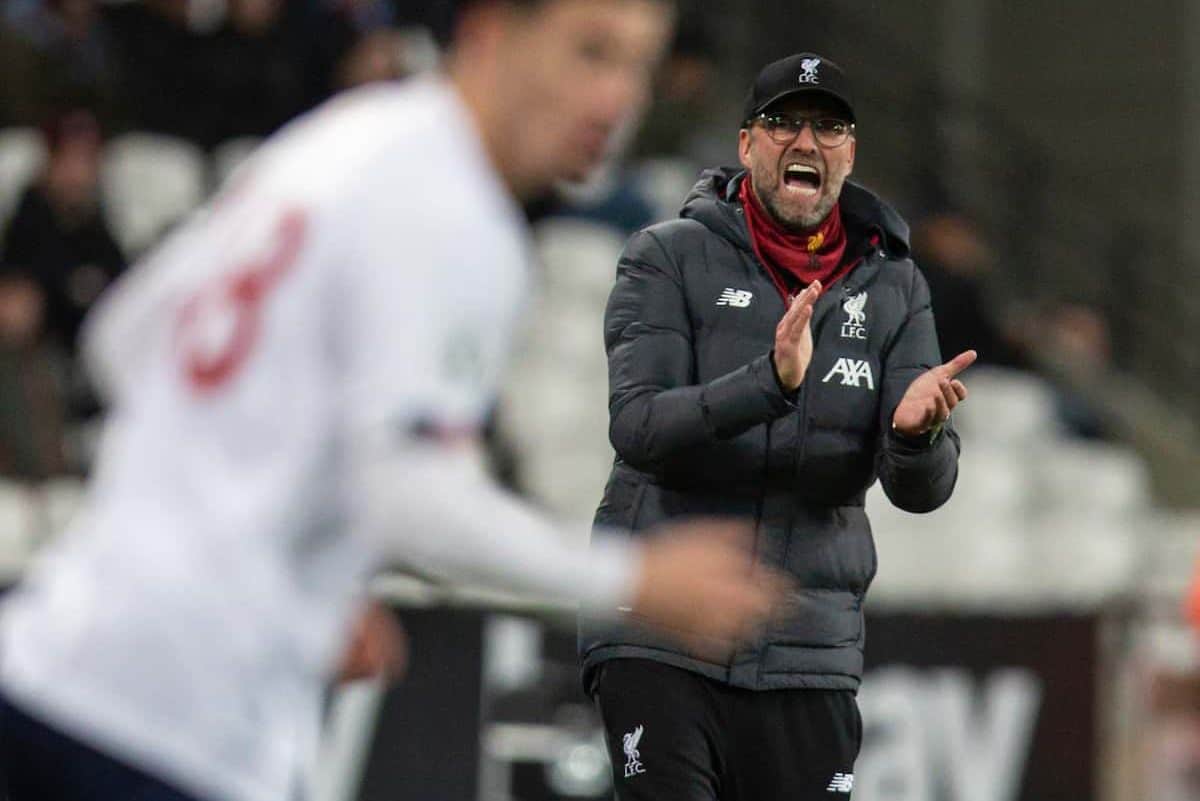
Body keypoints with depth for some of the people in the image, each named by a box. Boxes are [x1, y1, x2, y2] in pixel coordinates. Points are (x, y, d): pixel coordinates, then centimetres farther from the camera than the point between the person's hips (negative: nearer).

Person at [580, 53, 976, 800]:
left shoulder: (893, 286, 8)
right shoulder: (670, 257, 0)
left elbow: (922, 489, -1)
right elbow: (636, 425, -14)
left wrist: (916, 432, -25)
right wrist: (769, 385, -30)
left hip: (806, 651, 3)